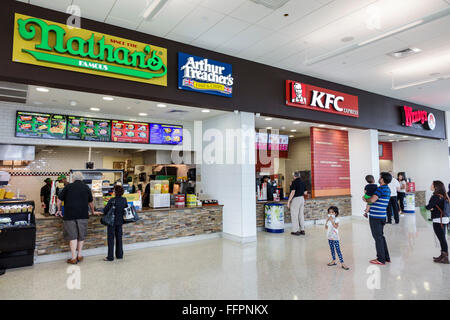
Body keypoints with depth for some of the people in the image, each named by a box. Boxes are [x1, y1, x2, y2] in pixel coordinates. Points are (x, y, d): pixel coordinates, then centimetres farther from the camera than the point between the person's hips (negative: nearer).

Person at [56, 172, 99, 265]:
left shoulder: (68, 186, 3)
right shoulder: (86, 187, 8)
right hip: (83, 215, 1)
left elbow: (59, 200, 8)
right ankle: (79, 256, 22)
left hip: (69, 215, -1)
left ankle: (73, 258, 3)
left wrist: (59, 210, 24)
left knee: (72, 236, 2)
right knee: (81, 236, 13)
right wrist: (93, 211, 34)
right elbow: (91, 202, 19)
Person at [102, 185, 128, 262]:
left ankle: (110, 257, 7)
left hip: (112, 221, -5)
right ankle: (119, 255, 22)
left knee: (111, 238, 4)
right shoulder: (124, 200, -3)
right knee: (119, 237, 15)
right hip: (120, 221, 5)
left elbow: (105, 210, -14)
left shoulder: (112, 200, -18)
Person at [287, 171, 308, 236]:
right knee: (301, 215, 12)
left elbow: (293, 192, -19)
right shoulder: (302, 182, 9)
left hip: (295, 199, -7)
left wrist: (289, 201, -15)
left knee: (294, 215, -1)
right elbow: (305, 193, 12)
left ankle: (296, 231, 2)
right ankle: (302, 230, 17)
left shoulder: (294, 182, -12)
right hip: (302, 199, 7)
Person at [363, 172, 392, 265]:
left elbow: (372, 200, -27)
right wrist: (368, 211, 20)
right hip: (382, 216, 9)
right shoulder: (387, 189, 14)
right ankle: (386, 257, 27)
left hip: (376, 217, -9)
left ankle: (381, 259, 8)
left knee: (378, 237, 0)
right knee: (381, 236, 18)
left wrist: (365, 199, -5)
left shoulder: (381, 189, -17)